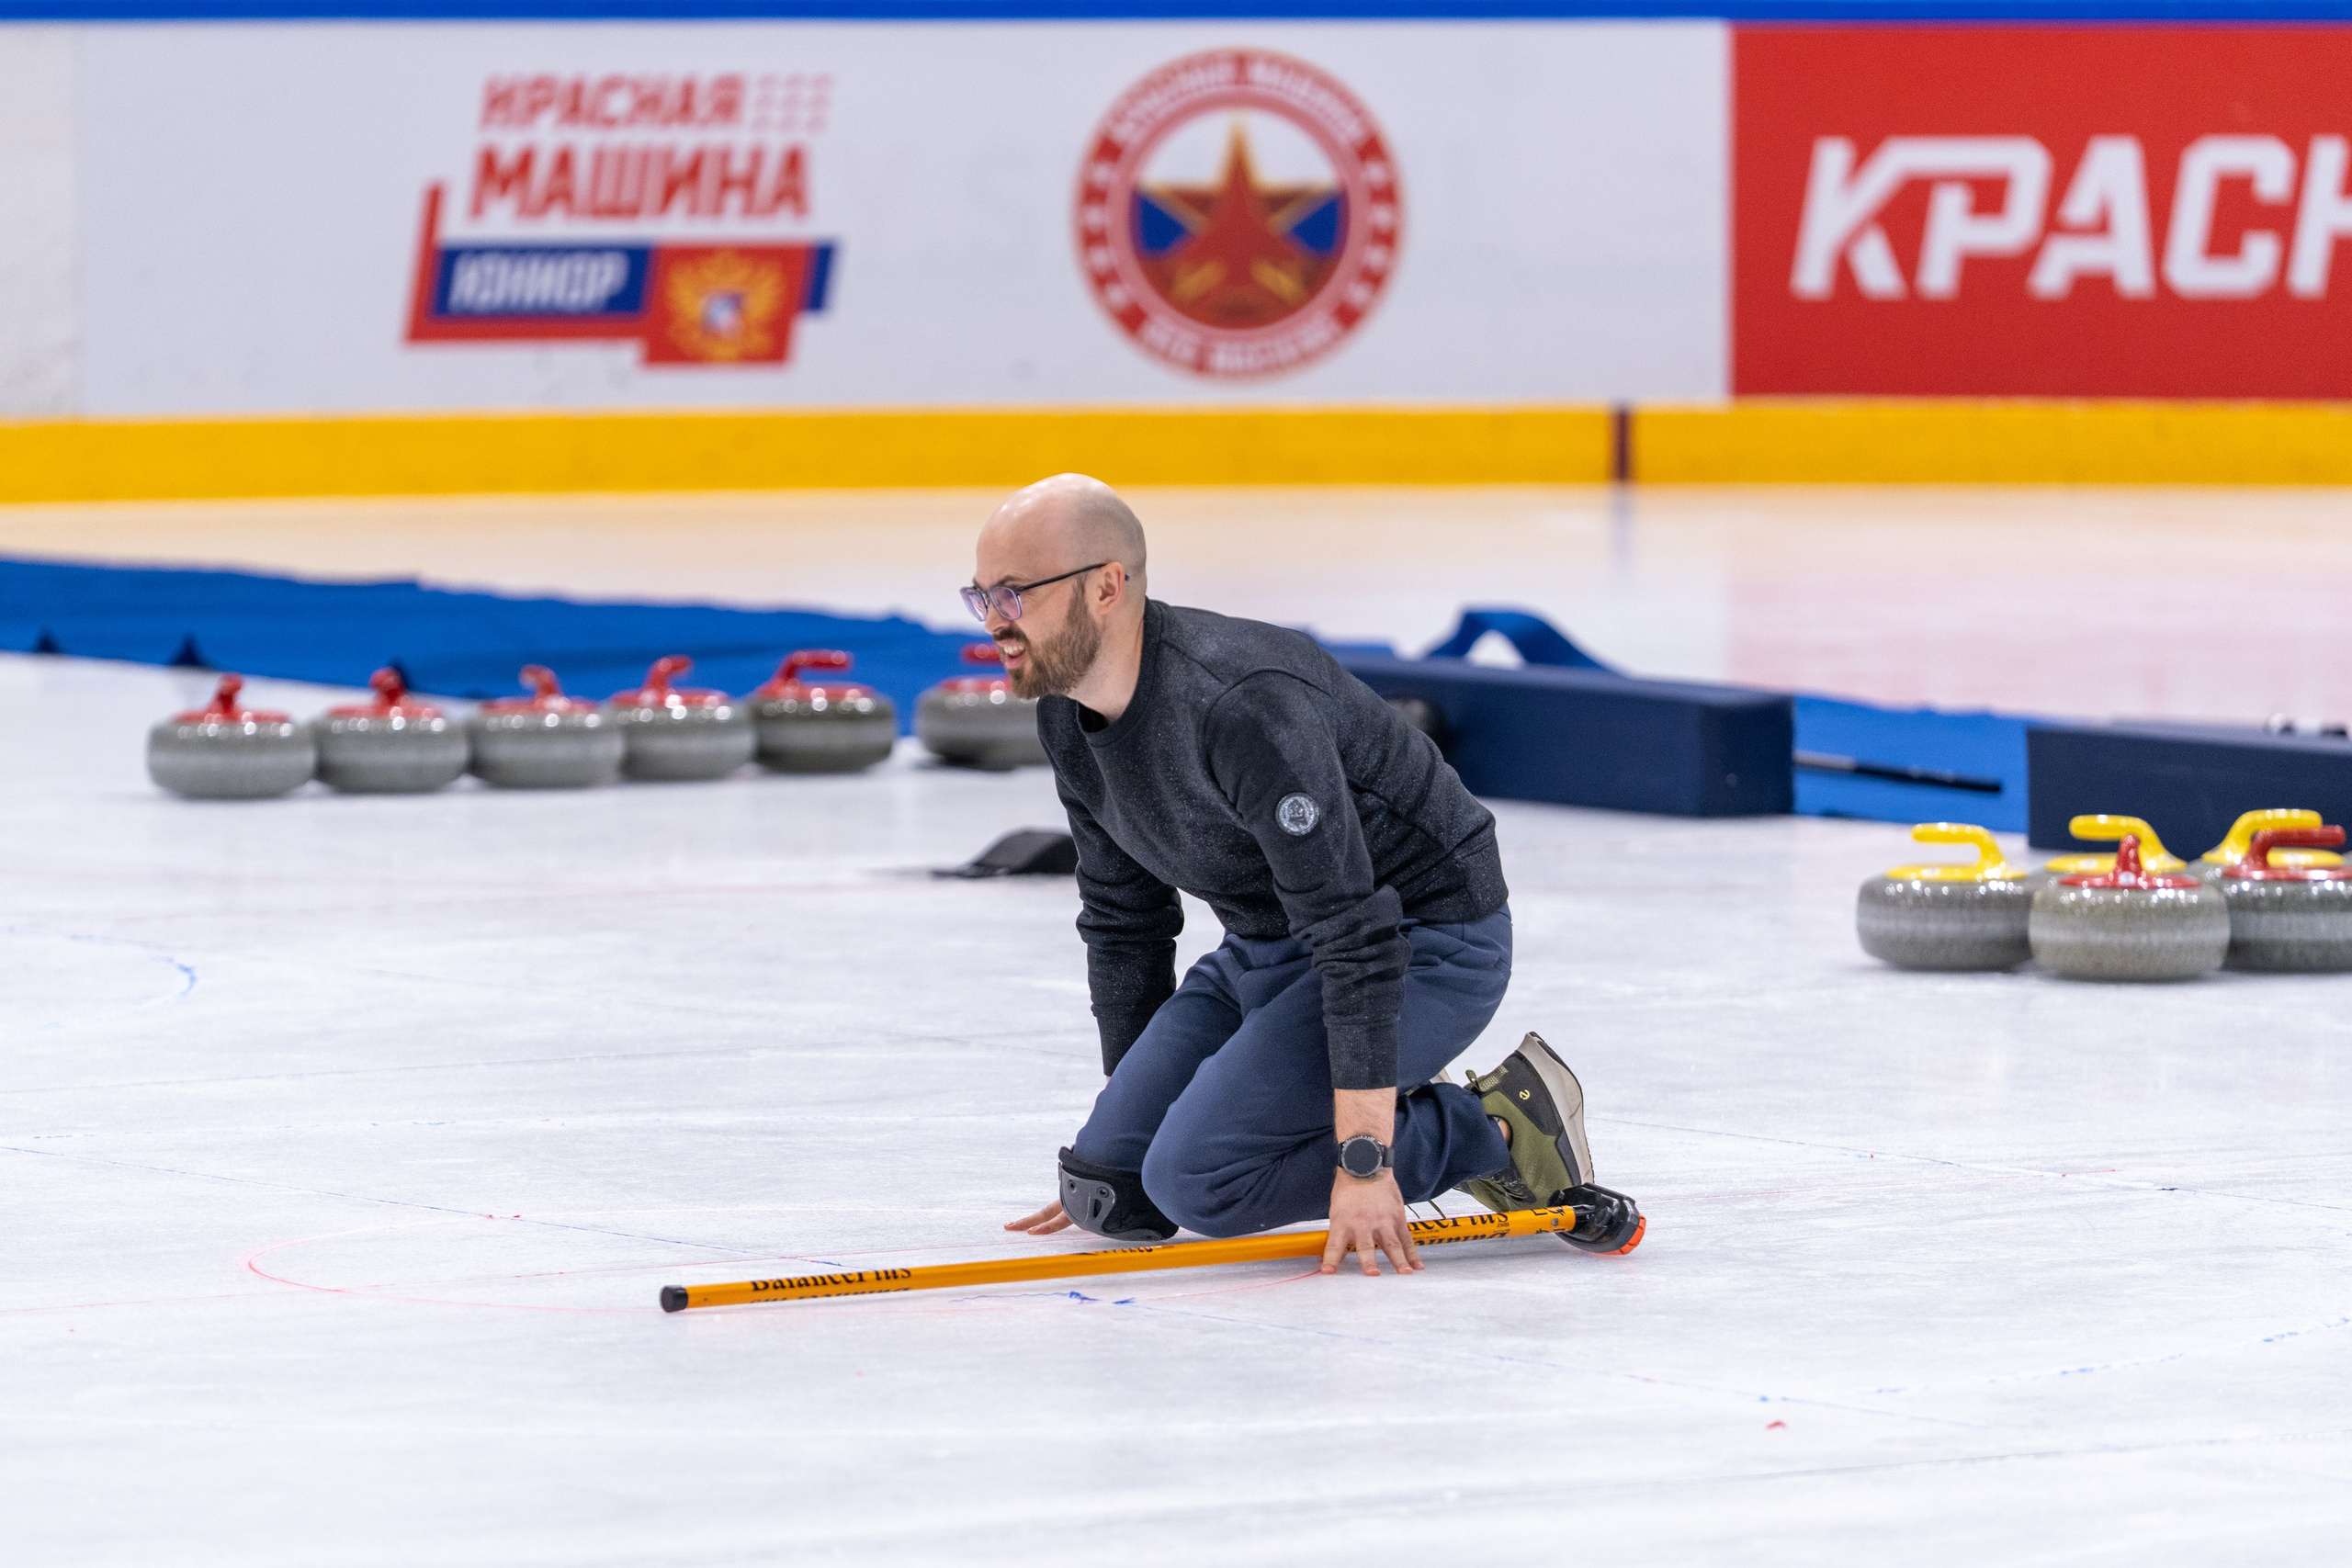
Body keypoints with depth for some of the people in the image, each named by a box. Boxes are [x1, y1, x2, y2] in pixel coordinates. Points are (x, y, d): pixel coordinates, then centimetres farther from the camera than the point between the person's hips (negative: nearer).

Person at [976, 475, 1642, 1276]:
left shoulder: (1242, 703, -31)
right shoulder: (1069, 716, -2)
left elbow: (1357, 934, -32)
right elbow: (1123, 919, 13)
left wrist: (1364, 1162, -33)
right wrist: (1126, 1119, 17)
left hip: (1421, 942, -9)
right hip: (1265, 951, 9)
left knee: (1197, 1180, -24)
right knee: (1107, 1189, -3)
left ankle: (1500, 1127, -8)